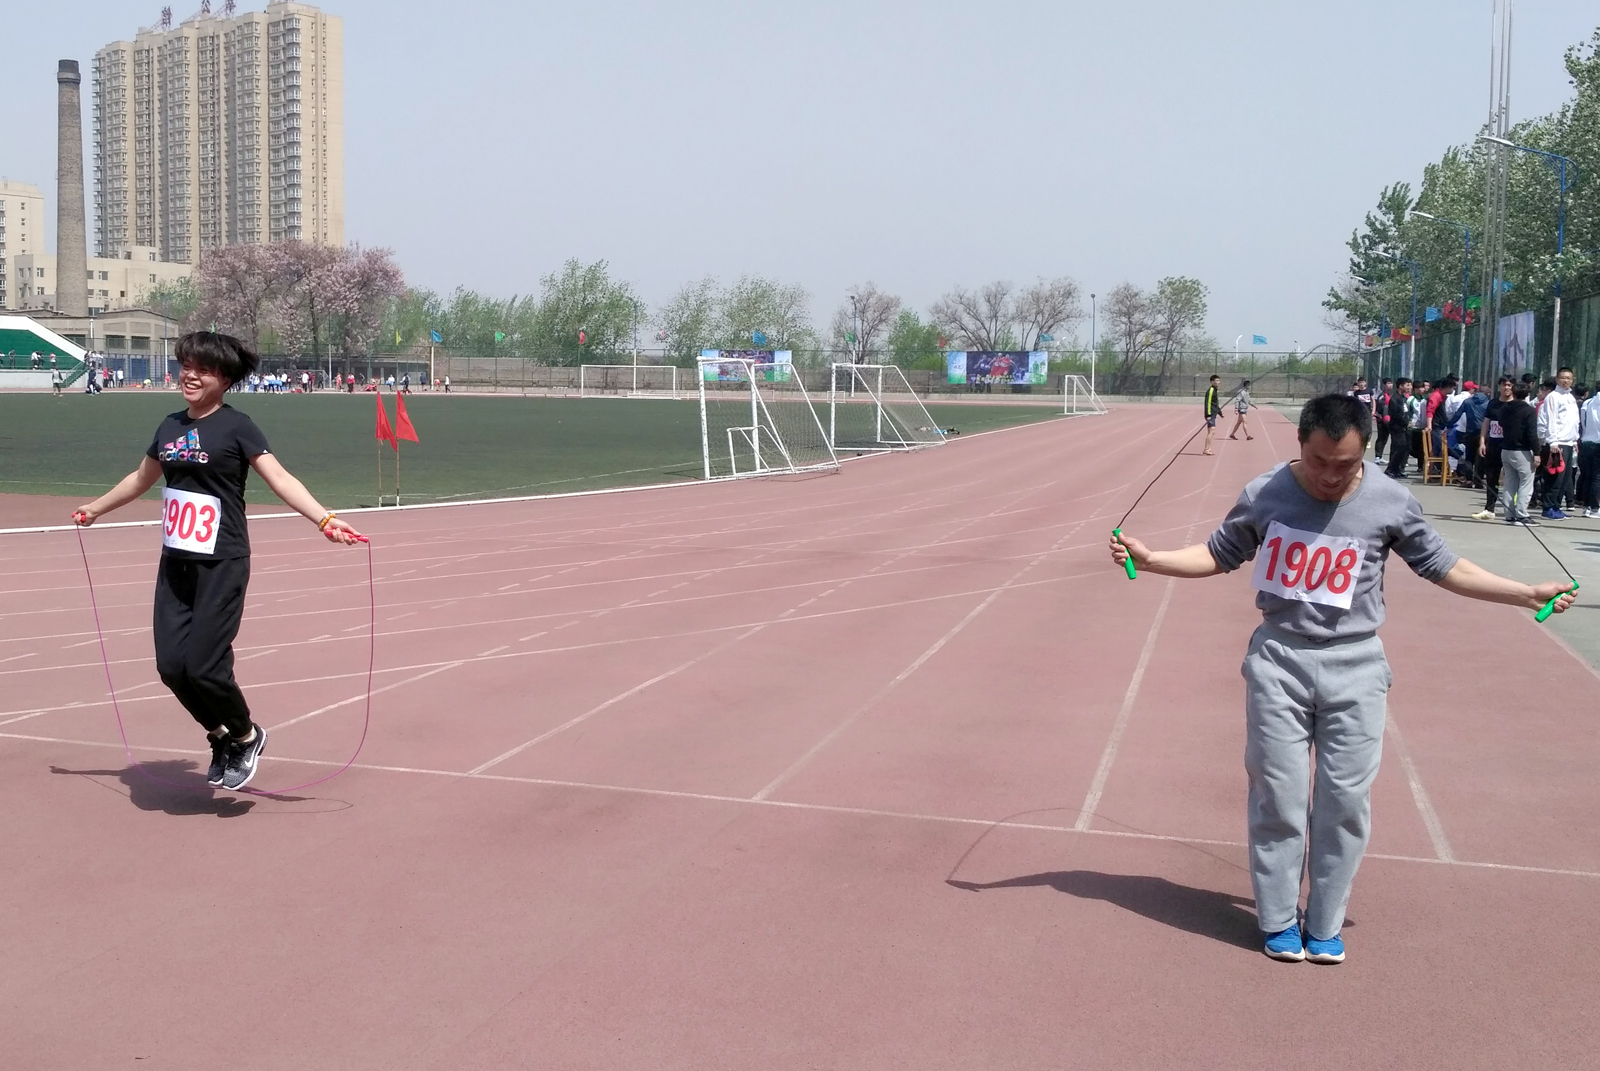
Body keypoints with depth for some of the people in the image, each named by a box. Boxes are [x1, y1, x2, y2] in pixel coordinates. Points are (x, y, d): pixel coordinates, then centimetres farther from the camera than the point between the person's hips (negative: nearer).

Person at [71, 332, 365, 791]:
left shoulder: (236, 426, -7)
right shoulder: (170, 427, 11)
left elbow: (280, 479, -18)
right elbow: (141, 478, 29)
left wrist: (323, 518, -33)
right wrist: (96, 508, 42)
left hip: (221, 564, -6)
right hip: (175, 563, 6)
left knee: (203, 666, -10)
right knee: (171, 665, 1)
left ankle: (247, 737, 17)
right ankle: (220, 736, 24)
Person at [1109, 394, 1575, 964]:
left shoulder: (1391, 502, -6)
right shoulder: (1264, 495, -6)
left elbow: (1445, 568, 5)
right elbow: (1218, 556, 8)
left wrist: (1530, 593, 1)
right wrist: (1149, 559, -3)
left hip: (1355, 666, 0)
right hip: (1278, 661, 0)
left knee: (1346, 801, 3)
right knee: (1278, 796, 4)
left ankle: (1325, 925, 19)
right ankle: (1278, 920, 20)